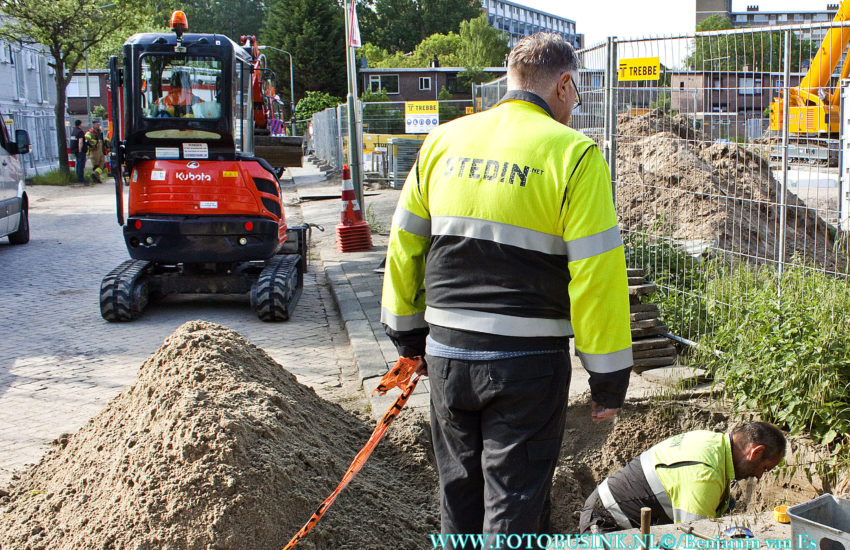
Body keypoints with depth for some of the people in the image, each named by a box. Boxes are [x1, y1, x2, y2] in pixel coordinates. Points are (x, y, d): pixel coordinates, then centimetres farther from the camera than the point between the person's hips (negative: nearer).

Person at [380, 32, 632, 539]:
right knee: (515, 506, 6)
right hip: (527, 363, -5)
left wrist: (409, 334, 22)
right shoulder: (573, 154, -10)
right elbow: (597, 273, -13)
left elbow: (404, 243, 11)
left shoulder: (444, 141, 6)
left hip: (447, 351, 5)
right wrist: (608, 377, -6)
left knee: (461, 496, 20)